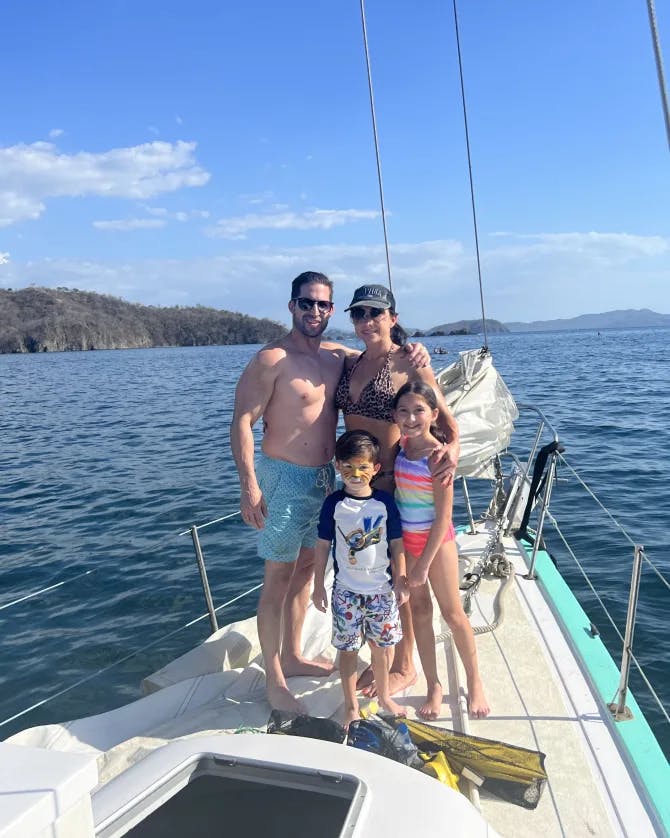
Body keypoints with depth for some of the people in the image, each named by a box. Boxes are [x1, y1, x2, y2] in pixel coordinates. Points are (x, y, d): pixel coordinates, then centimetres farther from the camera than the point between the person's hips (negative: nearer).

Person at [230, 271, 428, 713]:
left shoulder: (338, 356, 6)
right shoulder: (272, 359, -13)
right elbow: (242, 422, -15)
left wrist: (416, 355, -3)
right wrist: (249, 486, -22)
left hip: (324, 478, 7)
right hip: (284, 478, -7)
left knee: (306, 567, 17)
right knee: (279, 578, 1)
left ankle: (292, 656, 35)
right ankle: (274, 680, 15)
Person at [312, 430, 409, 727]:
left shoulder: (385, 501, -7)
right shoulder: (334, 503, -9)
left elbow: (396, 543, 0)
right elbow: (323, 545, -3)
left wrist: (401, 582, 0)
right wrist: (318, 586, -2)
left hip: (382, 588, 1)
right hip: (346, 590, -1)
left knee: (380, 647, 16)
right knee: (348, 649, 10)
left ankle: (384, 697, 39)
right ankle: (351, 707, 28)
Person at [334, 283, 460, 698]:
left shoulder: (411, 365, -10)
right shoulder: (350, 364, 8)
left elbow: (446, 419, -10)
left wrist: (452, 448, -30)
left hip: (395, 481, -6)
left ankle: (405, 665, 29)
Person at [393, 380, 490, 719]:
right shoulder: (402, 446, -3)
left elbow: (443, 517, -19)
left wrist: (424, 563, -17)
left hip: (436, 539, -5)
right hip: (405, 539, 5)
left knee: (453, 613, 7)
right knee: (419, 611, 12)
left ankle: (475, 684, 28)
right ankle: (433, 687, 26)